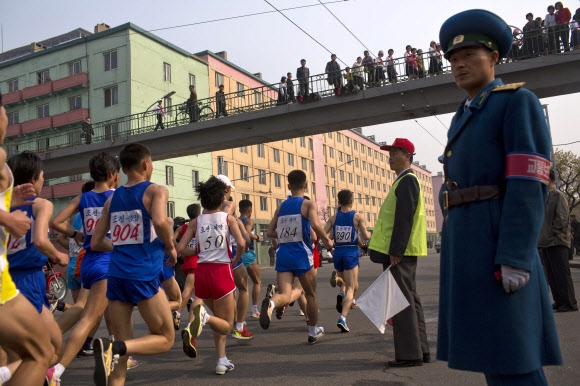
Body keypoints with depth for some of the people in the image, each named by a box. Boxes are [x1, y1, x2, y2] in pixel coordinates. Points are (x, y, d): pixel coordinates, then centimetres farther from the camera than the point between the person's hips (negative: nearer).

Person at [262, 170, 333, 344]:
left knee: (285, 295, -4)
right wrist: (327, 240, -4)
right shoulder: (309, 204, -2)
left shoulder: (281, 207, 13)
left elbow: (270, 232, 13)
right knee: (310, 294, 16)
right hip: (301, 255, -3)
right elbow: (315, 224, -19)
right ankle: (313, 332, 27)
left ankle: (270, 302, -39)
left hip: (282, 254, 3)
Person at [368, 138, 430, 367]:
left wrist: (395, 251, -22)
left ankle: (409, 354, -1)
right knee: (408, 300, 13)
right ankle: (419, 350, 20)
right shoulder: (403, 181, 20)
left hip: (399, 253, -10)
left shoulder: (407, 180, -10)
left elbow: (404, 218, -19)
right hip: (398, 252, 10)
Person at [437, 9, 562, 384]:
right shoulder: (463, 119, 23)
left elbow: (529, 185, -14)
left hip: (498, 245, -9)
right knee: (492, 351, 10)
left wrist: (515, 258, -22)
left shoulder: (519, 102, -3)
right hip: (465, 244, 9)